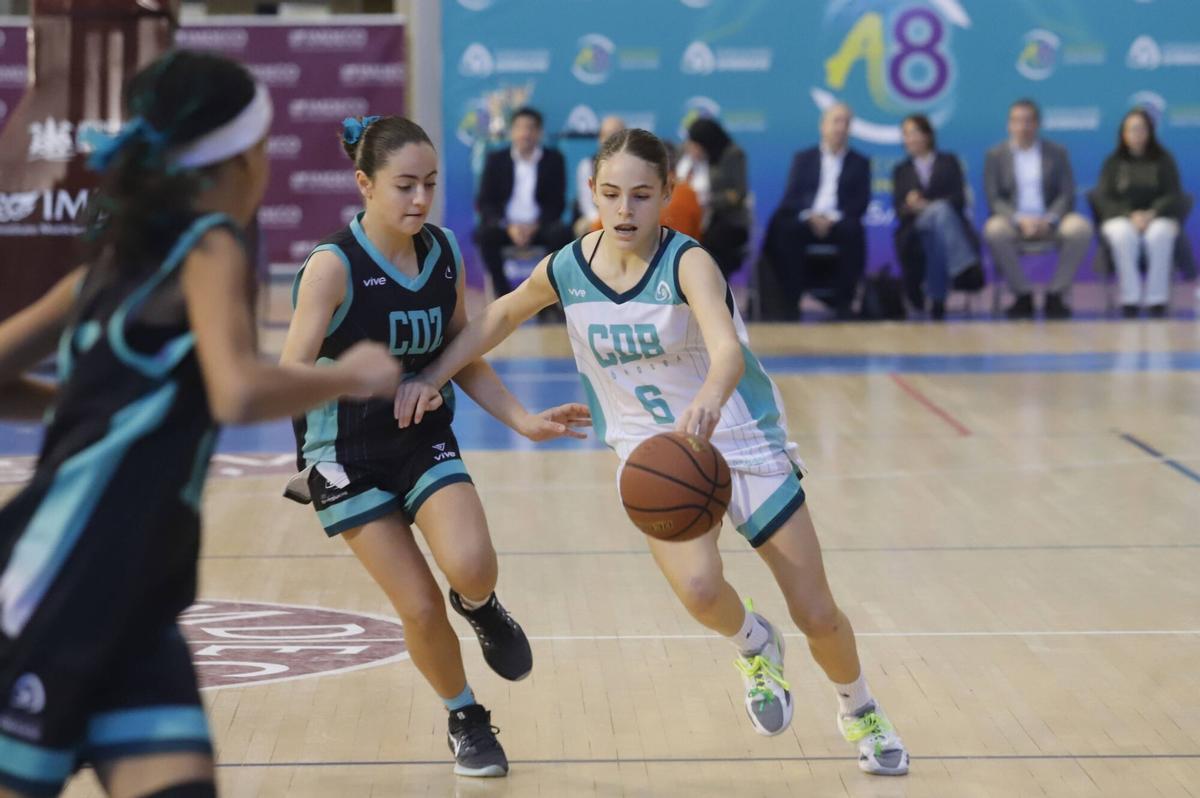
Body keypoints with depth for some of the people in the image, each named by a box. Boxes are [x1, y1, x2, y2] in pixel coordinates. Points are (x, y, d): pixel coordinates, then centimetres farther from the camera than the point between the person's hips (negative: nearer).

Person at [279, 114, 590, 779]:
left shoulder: (444, 254, -2)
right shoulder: (333, 266, -18)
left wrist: (523, 420, 0)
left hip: (427, 442, 3)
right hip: (349, 456, -3)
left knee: (471, 568, -25)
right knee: (421, 609, -6)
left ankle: (479, 606, 13)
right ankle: (465, 719, 22)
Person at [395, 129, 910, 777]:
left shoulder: (687, 263, -24)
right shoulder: (567, 270, -10)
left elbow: (728, 349, -43)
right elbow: (502, 314, 12)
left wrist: (708, 401, -64)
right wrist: (432, 376, 5)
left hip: (746, 443, -2)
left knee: (817, 615, 3)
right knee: (698, 590, -27)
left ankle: (861, 713, 37)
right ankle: (754, 646, 11)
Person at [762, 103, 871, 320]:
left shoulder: (860, 162, 18)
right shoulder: (803, 158, 20)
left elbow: (861, 202, 6)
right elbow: (791, 196, 8)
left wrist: (833, 218, -12)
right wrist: (809, 215, -13)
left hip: (838, 222, -1)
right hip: (805, 220, 1)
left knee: (852, 231, -36)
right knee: (784, 229, -33)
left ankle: (843, 303, -30)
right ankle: (789, 302, -32)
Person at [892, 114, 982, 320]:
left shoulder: (949, 162, 21)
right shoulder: (901, 170, 26)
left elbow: (958, 200, 4)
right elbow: (898, 209, 10)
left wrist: (927, 206, -14)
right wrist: (909, 207, -16)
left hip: (949, 227, 0)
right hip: (914, 231, 0)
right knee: (941, 209, -36)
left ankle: (937, 299, -50)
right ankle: (966, 267, -51)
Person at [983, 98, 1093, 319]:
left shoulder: (1057, 153, 11)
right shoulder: (995, 155, 9)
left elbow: (1067, 195, 2)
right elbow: (994, 199, 0)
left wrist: (1048, 221, -17)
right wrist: (1020, 220, -19)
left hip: (1049, 223, 1)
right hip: (1013, 221, -1)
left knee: (1081, 228, -31)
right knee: (994, 231, -36)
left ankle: (1055, 294, -19)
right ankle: (1023, 295, -20)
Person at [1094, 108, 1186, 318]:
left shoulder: (1164, 160, 10)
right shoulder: (1113, 162, 10)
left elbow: (1174, 196, 3)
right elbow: (1104, 198, 2)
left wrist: (1152, 213, -17)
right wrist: (1131, 215, -15)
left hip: (1158, 216, 0)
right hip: (1121, 217, 0)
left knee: (1159, 234, -37)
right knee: (1123, 235, -37)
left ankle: (1157, 299, -32)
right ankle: (1130, 298, -34)